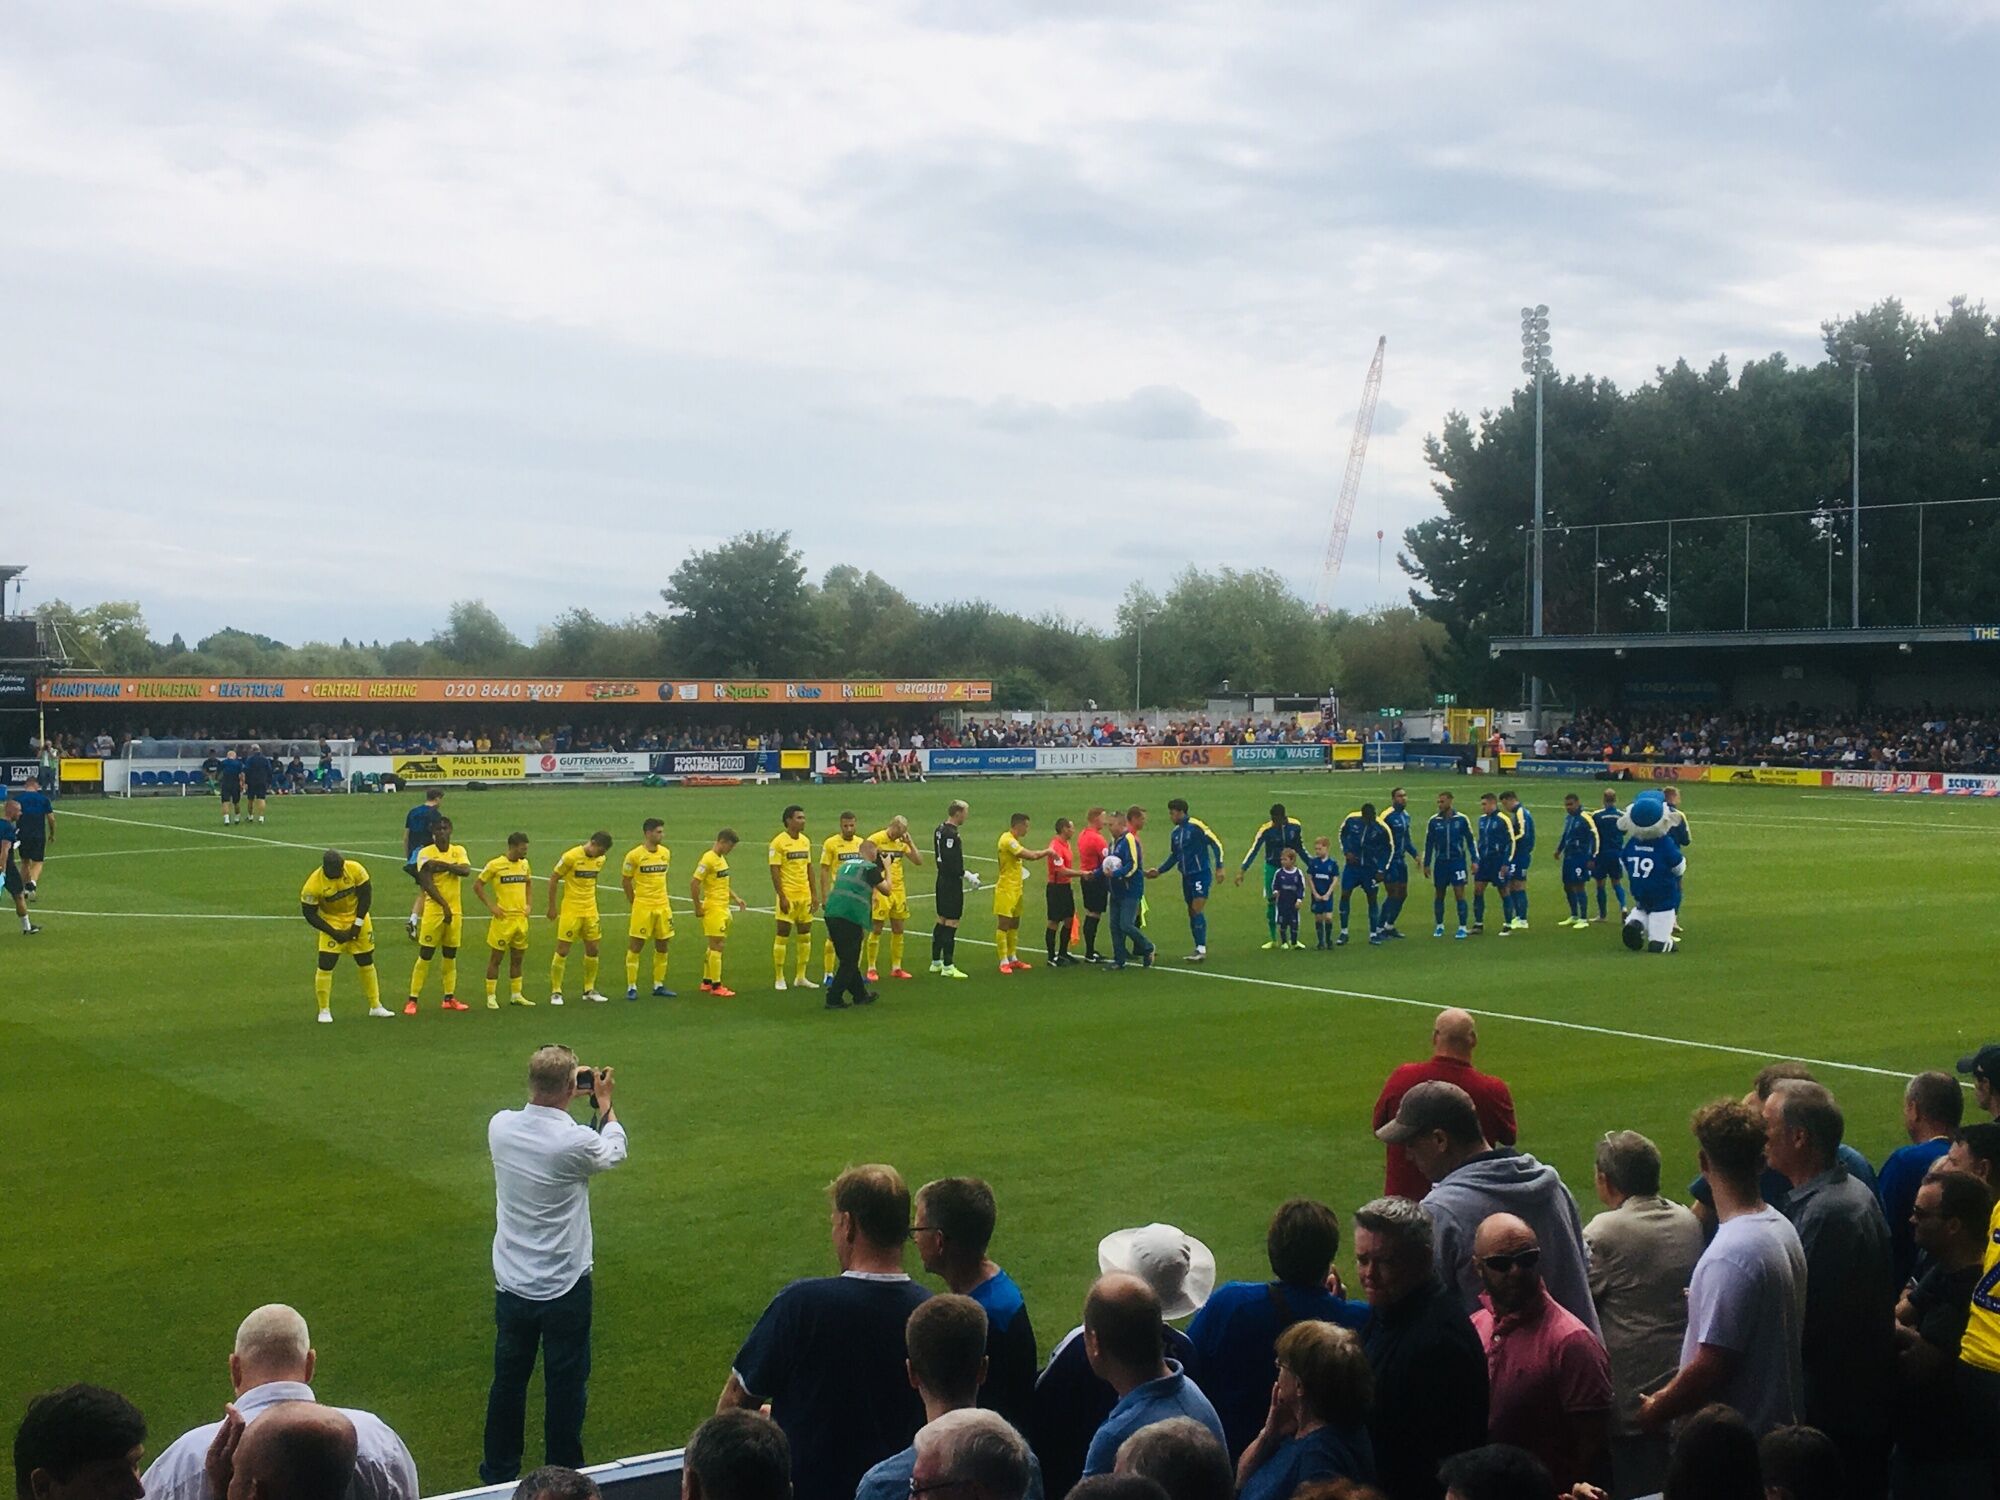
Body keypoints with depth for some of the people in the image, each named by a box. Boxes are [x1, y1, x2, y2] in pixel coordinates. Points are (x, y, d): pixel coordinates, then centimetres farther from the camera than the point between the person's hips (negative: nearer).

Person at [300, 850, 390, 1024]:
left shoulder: (354, 869, -23)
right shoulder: (314, 884, -27)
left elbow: (366, 894, -11)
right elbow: (309, 914, -18)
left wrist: (357, 925, -12)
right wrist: (335, 933, -19)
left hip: (357, 918, 3)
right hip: (331, 922, -3)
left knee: (366, 962, 11)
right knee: (326, 965, -13)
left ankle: (375, 1006, 24)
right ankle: (324, 1011, 1)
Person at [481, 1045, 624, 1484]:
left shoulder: (500, 1127, -10)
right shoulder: (575, 1142, -23)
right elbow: (615, 1150, 2)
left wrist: (561, 1097, 22)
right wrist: (603, 1101, 16)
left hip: (512, 1286, 4)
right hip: (565, 1288, -4)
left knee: (508, 1381, 16)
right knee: (565, 1384, 9)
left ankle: (499, 1473, 28)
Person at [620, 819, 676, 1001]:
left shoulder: (666, 853, 6)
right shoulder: (634, 855, -10)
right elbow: (625, 880, -1)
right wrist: (634, 902, 4)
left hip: (663, 906, 5)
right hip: (642, 908, -5)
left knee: (662, 946, 8)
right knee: (635, 946, -1)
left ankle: (658, 985, 18)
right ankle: (631, 987, 5)